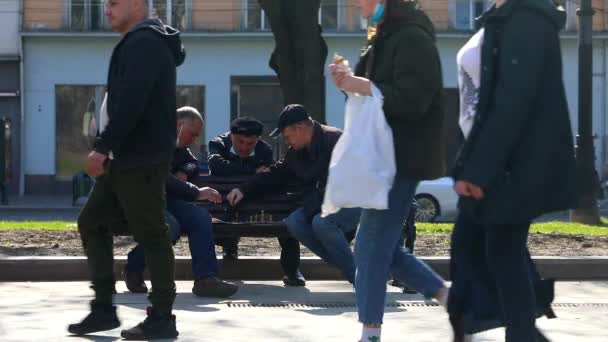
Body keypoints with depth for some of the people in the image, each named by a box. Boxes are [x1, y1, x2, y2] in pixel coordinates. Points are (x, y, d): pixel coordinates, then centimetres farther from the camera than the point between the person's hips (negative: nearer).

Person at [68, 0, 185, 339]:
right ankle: (104, 309, 14)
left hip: (142, 158, -11)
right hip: (126, 157, 11)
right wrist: (110, 149, 20)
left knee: (151, 235, -5)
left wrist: (102, 147, -23)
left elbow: (130, 103, -23)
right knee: (92, 222, 12)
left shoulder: (143, 43, -13)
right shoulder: (139, 44, 20)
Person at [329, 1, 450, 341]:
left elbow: (410, 100, -22)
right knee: (383, 245, 11)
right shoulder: (386, 39, 17)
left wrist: (361, 87, -22)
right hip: (386, 157, 10)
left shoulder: (413, 39, -14)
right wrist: (351, 82, 2)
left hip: (403, 158, -10)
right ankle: (451, 300, 18)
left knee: (372, 245, -8)